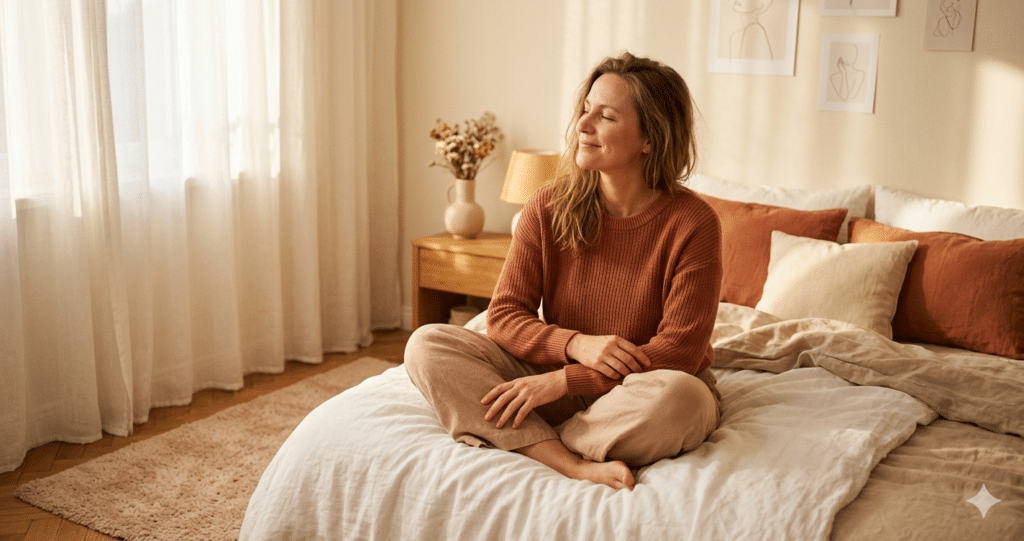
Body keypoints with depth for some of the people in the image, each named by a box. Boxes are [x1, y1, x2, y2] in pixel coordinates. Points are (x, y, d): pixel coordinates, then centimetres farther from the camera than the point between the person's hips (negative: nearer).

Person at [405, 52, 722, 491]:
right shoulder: (550, 208, -3)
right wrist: (575, 344, -24)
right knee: (427, 344, -16)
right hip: (557, 377, 4)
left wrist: (562, 381, -23)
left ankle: (531, 444, -18)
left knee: (678, 397, -39)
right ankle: (577, 466, -29)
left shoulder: (693, 224, -14)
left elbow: (679, 352, -18)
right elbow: (504, 315, -3)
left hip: (638, 390, -3)